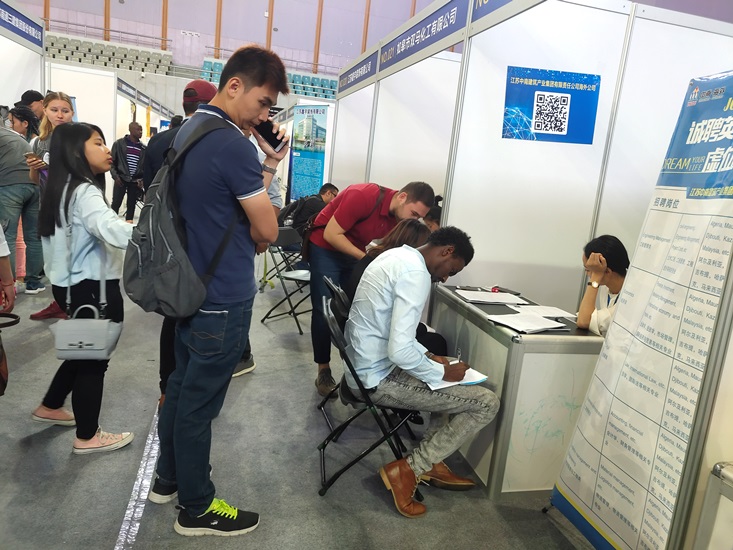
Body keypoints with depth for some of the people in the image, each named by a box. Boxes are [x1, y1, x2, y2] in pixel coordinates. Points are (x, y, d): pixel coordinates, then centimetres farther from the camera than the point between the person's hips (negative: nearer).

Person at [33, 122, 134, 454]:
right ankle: (87, 437, 18)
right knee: (94, 358, 3)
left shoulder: (63, 189, 12)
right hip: (92, 288, -10)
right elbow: (115, 233, -37)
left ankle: (49, 408, 43)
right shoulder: (84, 192, -21)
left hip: (73, 283, 10)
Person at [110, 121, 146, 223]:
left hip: (135, 181, 2)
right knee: (116, 203, -4)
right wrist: (115, 176, -8)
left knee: (131, 204, 7)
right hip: (121, 179, -2)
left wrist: (143, 179, -3)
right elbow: (112, 161, 3)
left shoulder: (143, 148, 6)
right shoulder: (119, 144, 0)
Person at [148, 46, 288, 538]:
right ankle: (197, 508, 24)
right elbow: (267, 231, -18)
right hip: (223, 299, -9)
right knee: (199, 403, 5)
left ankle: (168, 478, 40)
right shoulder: (233, 145, -21)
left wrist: (266, 166, 3)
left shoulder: (188, 131, 10)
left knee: (181, 387, 21)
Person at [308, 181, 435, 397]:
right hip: (325, 249, -6)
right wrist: (366, 258, -28)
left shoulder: (399, 219, -8)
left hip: (357, 255, 6)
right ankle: (323, 371, 5)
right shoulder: (363, 196, -30)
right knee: (325, 311, -6)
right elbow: (331, 234, -27)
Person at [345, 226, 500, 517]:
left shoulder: (396, 256, 9)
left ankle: (432, 462, 22)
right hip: (378, 379, -10)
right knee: (487, 403, -6)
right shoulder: (415, 273, -22)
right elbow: (400, 351, -28)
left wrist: (427, 356, 13)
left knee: (452, 378, 26)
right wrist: (441, 372, -12)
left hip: (365, 367, 10)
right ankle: (407, 470, 0)